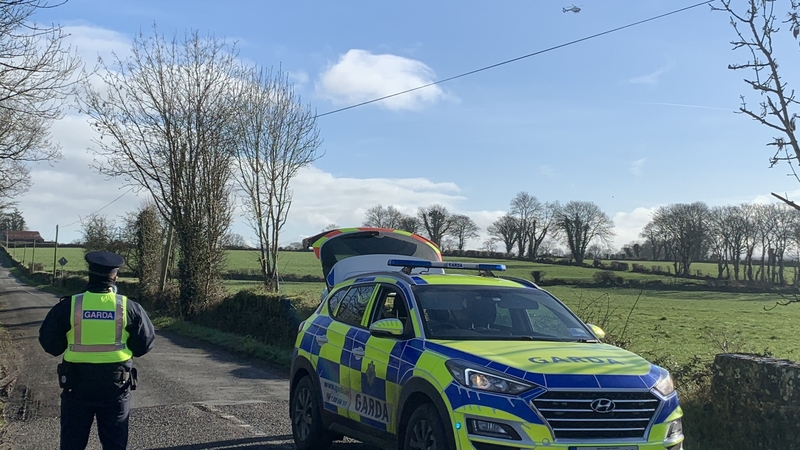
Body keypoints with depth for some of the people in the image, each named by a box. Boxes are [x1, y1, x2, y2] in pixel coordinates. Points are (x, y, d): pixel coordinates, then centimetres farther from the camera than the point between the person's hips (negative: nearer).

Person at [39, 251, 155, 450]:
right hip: (116, 384, 0)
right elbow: (145, 344, 1)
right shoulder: (129, 308, -8)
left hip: (77, 383, 0)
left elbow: (50, 344, -1)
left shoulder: (68, 306, -10)